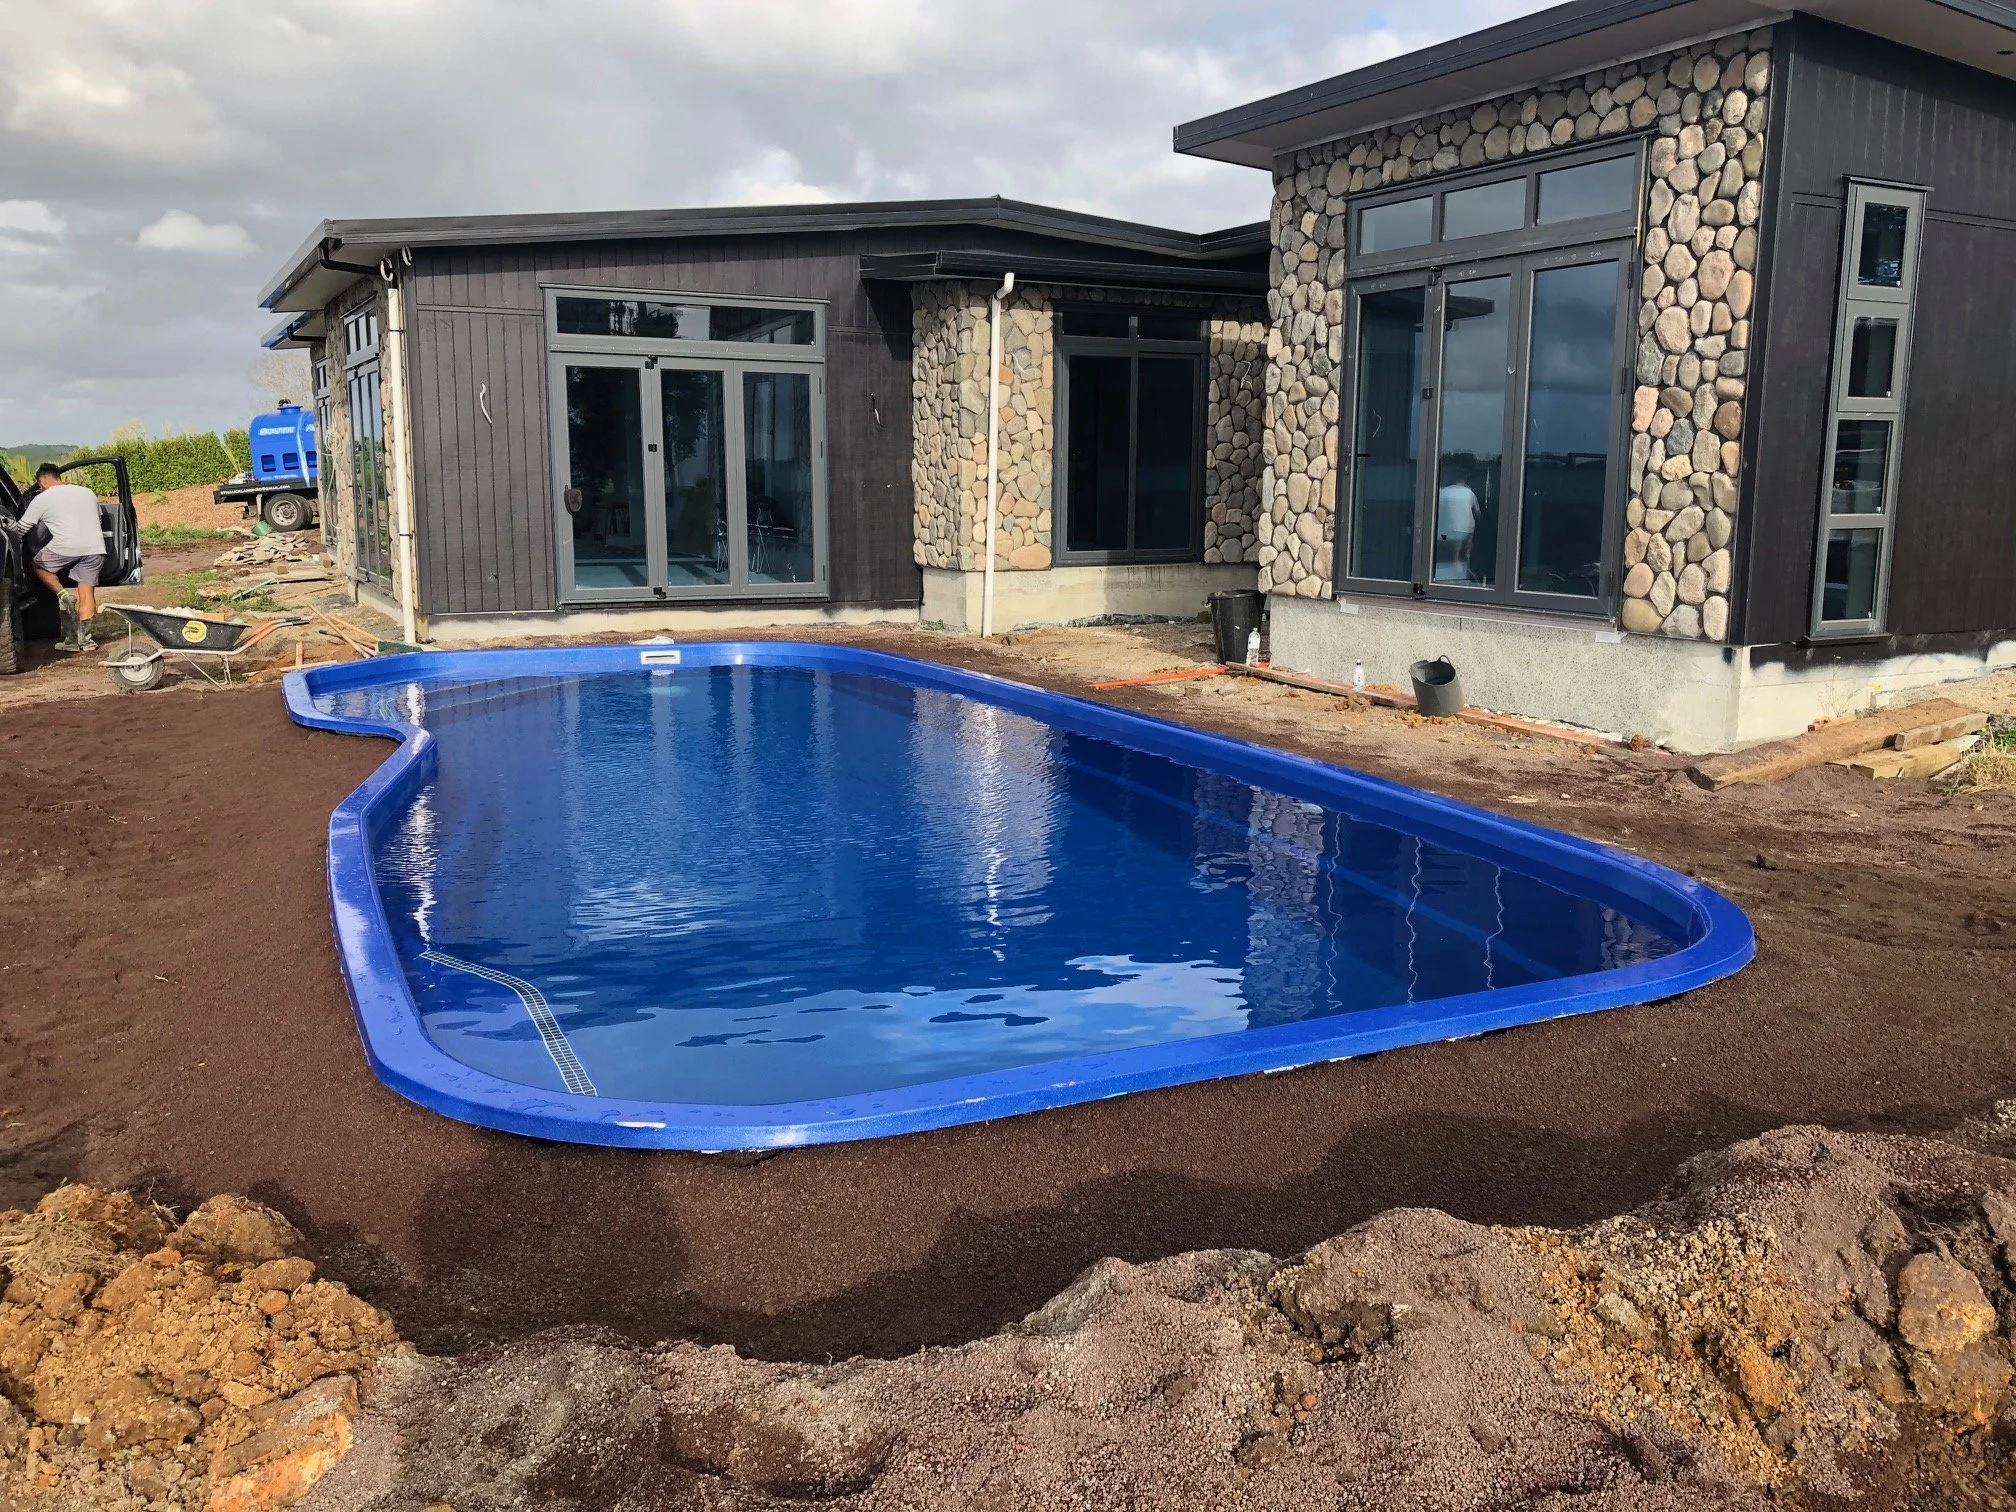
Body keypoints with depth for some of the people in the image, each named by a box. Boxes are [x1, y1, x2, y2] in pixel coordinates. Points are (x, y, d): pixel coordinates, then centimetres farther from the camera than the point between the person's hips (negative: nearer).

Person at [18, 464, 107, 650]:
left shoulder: (41, 499, 8)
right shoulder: (87, 492, 20)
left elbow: (21, 529, 12)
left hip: (66, 547, -4)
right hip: (95, 547, 4)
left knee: (39, 565, 24)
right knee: (87, 593, 7)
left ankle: (62, 595, 3)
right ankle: (84, 638, 3)